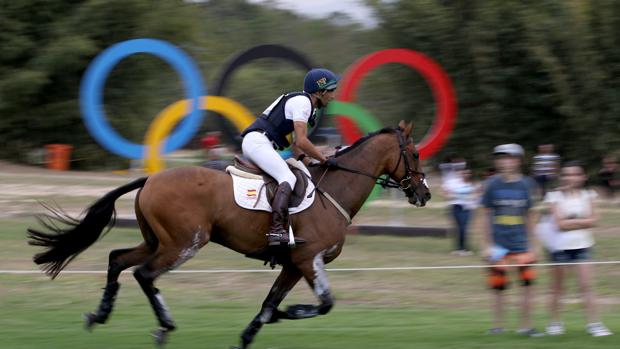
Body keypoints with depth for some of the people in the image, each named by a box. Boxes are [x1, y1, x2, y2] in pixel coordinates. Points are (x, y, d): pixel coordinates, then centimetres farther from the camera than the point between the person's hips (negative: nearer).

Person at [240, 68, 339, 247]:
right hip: (258, 141, -11)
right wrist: (325, 160, -9)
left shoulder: (303, 102, 22)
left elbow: (295, 145, 24)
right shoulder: (302, 102, -9)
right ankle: (277, 230, -36)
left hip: (253, 143, 11)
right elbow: (301, 142, -17)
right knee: (288, 178, -22)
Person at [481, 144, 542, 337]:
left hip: (521, 244, 2)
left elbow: (529, 216, 11)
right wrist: (487, 244, -2)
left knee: (528, 283, -5)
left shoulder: (525, 184, 3)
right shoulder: (492, 185, -2)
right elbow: (487, 216, 2)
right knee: (498, 287, 2)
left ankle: (526, 326, 4)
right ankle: (497, 325, 16)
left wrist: (532, 244, 11)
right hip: (498, 245, -2)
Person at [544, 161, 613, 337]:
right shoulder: (555, 196, -3)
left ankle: (593, 323, -4)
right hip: (561, 246, -1)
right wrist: (583, 221, -11)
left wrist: (571, 223, -15)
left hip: (582, 246, 1)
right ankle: (555, 322, 18)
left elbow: (593, 220, -4)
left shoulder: (587, 195, 5)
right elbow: (560, 223, -12)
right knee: (557, 288, 7)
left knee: (586, 286, -5)